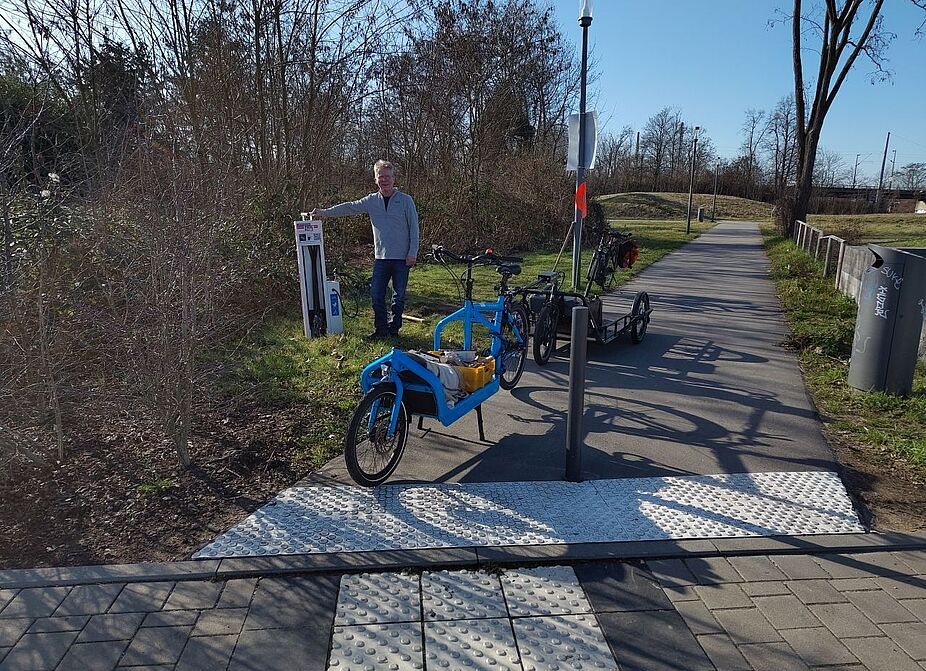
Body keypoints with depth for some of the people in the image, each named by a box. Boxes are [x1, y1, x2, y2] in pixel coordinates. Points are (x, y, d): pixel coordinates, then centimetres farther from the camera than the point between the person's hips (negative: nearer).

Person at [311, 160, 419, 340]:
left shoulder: (406, 200, -3)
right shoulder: (371, 201, 7)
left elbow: (414, 228, -4)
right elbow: (349, 207, 5)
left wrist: (413, 253, -9)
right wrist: (325, 212, -3)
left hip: (402, 258, -3)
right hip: (381, 257, 3)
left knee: (399, 295, 5)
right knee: (376, 294, 1)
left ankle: (394, 329, 18)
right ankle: (381, 330, 12)